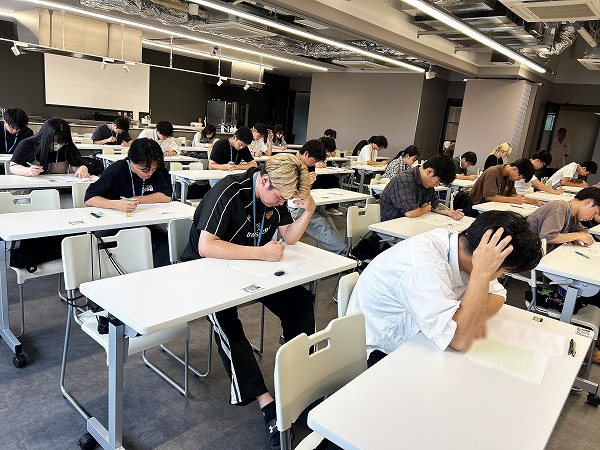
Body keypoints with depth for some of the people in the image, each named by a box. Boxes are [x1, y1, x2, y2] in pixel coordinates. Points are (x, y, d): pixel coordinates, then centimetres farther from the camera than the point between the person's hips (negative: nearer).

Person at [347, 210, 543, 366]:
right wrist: (482, 272, -35)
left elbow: (497, 294, 3)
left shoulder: (460, 243, -9)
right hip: (377, 355, -7)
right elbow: (460, 340, -37)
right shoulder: (424, 267, -34)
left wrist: (476, 316, -18)